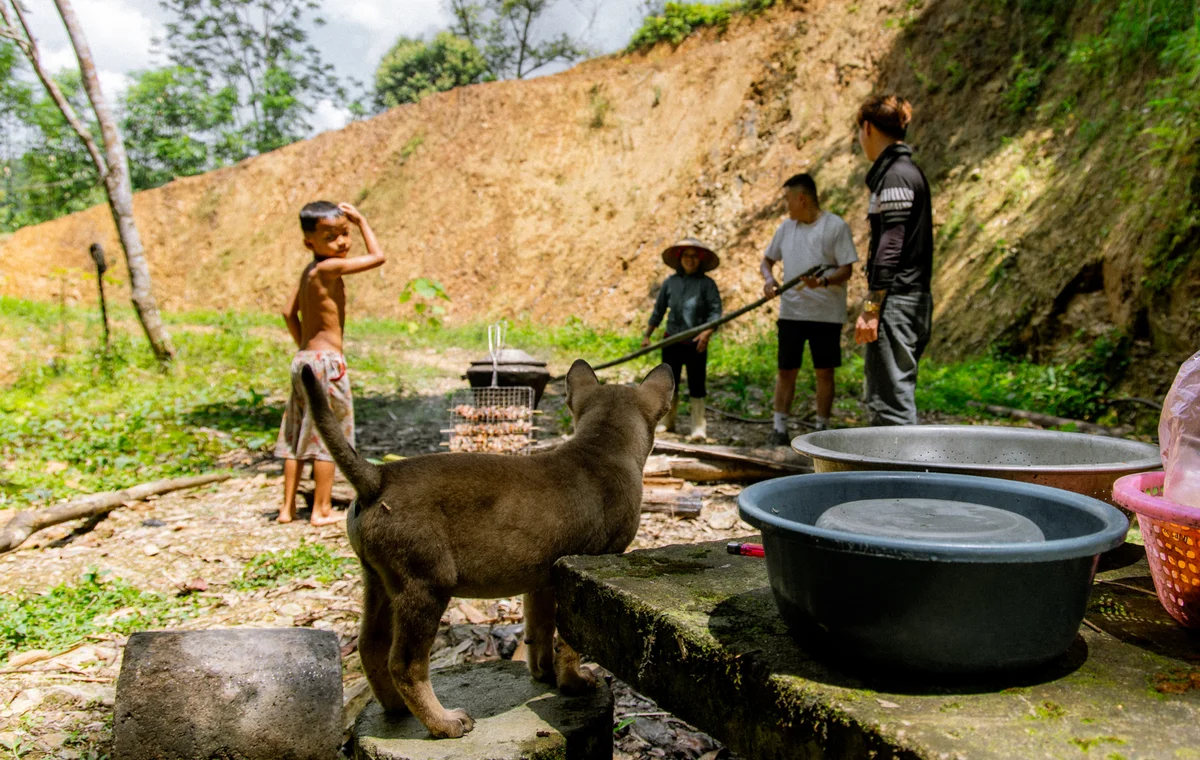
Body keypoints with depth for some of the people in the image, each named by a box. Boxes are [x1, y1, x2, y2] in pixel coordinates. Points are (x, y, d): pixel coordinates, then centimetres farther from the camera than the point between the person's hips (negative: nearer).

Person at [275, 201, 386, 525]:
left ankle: (288, 507, 20)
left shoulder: (308, 271, 12)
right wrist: (362, 221, -4)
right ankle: (322, 510, 6)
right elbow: (377, 257, -15)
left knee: (297, 437, 13)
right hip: (327, 361, -9)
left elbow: (289, 312, 18)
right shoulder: (329, 268, -15)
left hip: (303, 359, 9)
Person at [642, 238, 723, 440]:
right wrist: (647, 335, 15)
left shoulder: (707, 283, -3)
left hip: (696, 343, -3)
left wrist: (707, 333, -26)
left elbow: (715, 311, -10)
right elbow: (658, 310, 13)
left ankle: (699, 427, 8)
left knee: (696, 385, 0)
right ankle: (666, 423, 22)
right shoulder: (670, 282, 6)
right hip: (672, 341, 3)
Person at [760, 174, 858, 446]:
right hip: (790, 311, 4)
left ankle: (822, 428, 15)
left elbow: (846, 270, -8)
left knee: (824, 372, 3)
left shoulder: (836, 226, -4)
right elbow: (767, 260, 19)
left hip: (826, 313, -4)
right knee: (786, 370, 4)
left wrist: (823, 281, -27)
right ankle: (780, 428, 11)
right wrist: (768, 279, -4)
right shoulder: (786, 227, 11)